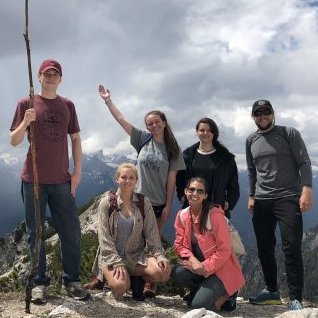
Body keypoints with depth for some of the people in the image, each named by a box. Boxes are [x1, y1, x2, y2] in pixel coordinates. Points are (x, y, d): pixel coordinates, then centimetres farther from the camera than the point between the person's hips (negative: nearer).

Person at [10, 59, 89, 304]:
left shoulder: (68, 105, 10)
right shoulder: (26, 104, 4)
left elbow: (76, 139, 11)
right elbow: (14, 141, 1)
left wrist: (77, 171, 3)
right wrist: (25, 122, -19)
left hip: (62, 180, 2)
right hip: (33, 179, -2)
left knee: (72, 232, 2)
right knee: (36, 233, 4)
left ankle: (72, 281, 14)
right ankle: (40, 283, 14)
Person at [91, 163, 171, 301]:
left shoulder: (143, 202, 4)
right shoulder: (107, 202, -3)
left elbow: (152, 233, 1)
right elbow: (104, 237, -8)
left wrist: (160, 255, -15)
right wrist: (117, 263, -19)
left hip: (136, 255, 3)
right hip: (111, 255, -2)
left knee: (164, 271, -24)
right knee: (120, 286, -31)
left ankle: (138, 279, 6)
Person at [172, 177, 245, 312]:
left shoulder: (215, 215, -18)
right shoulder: (182, 215, -1)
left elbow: (224, 250, -17)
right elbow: (179, 244, 1)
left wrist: (204, 267, -20)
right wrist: (192, 260, -18)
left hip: (220, 269, -5)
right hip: (197, 267, 6)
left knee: (198, 305, -21)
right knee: (176, 273, -24)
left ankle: (226, 294, 8)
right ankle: (202, 289, 7)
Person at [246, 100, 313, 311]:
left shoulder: (289, 133, 0)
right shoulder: (251, 141, 13)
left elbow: (304, 163, -6)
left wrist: (307, 189, -17)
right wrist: (251, 196, 15)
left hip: (288, 198, -5)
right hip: (262, 201, 5)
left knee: (292, 248, -9)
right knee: (265, 248, 9)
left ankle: (296, 299, -2)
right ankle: (272, 291, 24)